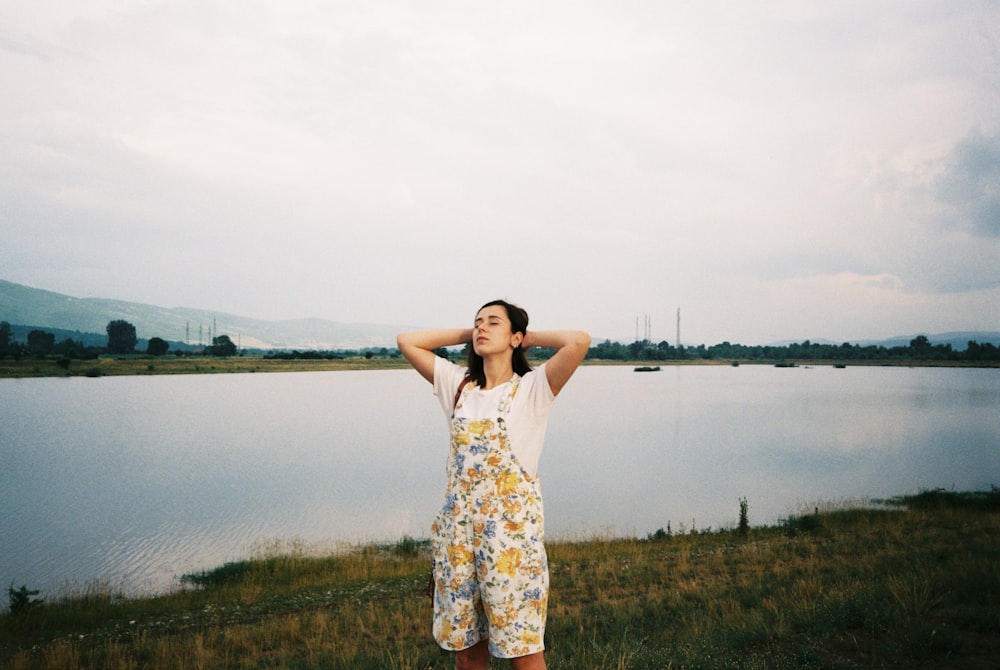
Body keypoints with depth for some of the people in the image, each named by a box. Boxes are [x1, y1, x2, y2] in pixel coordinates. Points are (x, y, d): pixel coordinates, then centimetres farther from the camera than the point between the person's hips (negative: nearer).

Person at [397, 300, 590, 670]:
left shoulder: (532, 388, -6)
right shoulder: (459, 384, 8)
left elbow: (579, 340, -21)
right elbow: (406, 341, 11)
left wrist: (531, 336, -4)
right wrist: (466, 334, 10)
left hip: (512, 528, -4)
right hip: (458, 527, 5)